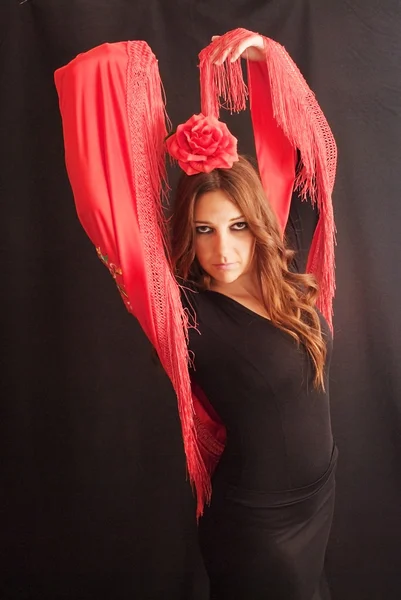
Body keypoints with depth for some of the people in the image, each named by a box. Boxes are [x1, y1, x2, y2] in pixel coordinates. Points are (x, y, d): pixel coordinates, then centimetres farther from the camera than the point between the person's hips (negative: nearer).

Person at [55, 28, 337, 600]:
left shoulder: (285, 280, -11)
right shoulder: (188, 313, -25)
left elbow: (285, 147, -4)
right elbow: (113, 216, -37)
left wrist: (264, 55, -10)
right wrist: (97, 76, -33)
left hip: (320, 496, 6)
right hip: (256, 525, -6)